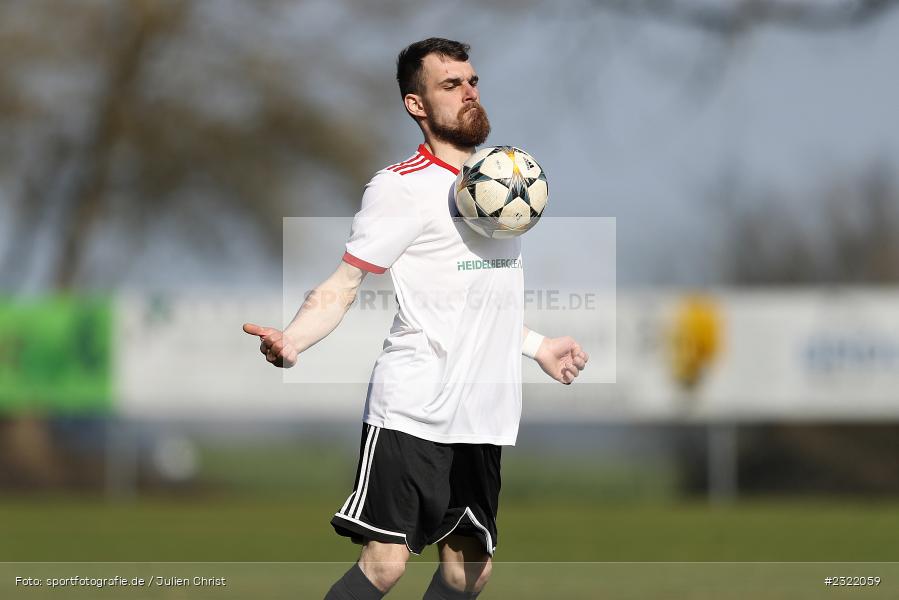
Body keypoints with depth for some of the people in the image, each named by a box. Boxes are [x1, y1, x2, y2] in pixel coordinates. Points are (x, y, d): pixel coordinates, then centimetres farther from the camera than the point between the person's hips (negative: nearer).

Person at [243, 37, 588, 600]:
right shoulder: (402, 187, -5)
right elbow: (341, 288, -9)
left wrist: (537, 345, 37)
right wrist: (291, 340, -26)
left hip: (482, 416, 7)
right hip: (412, 410, -7)